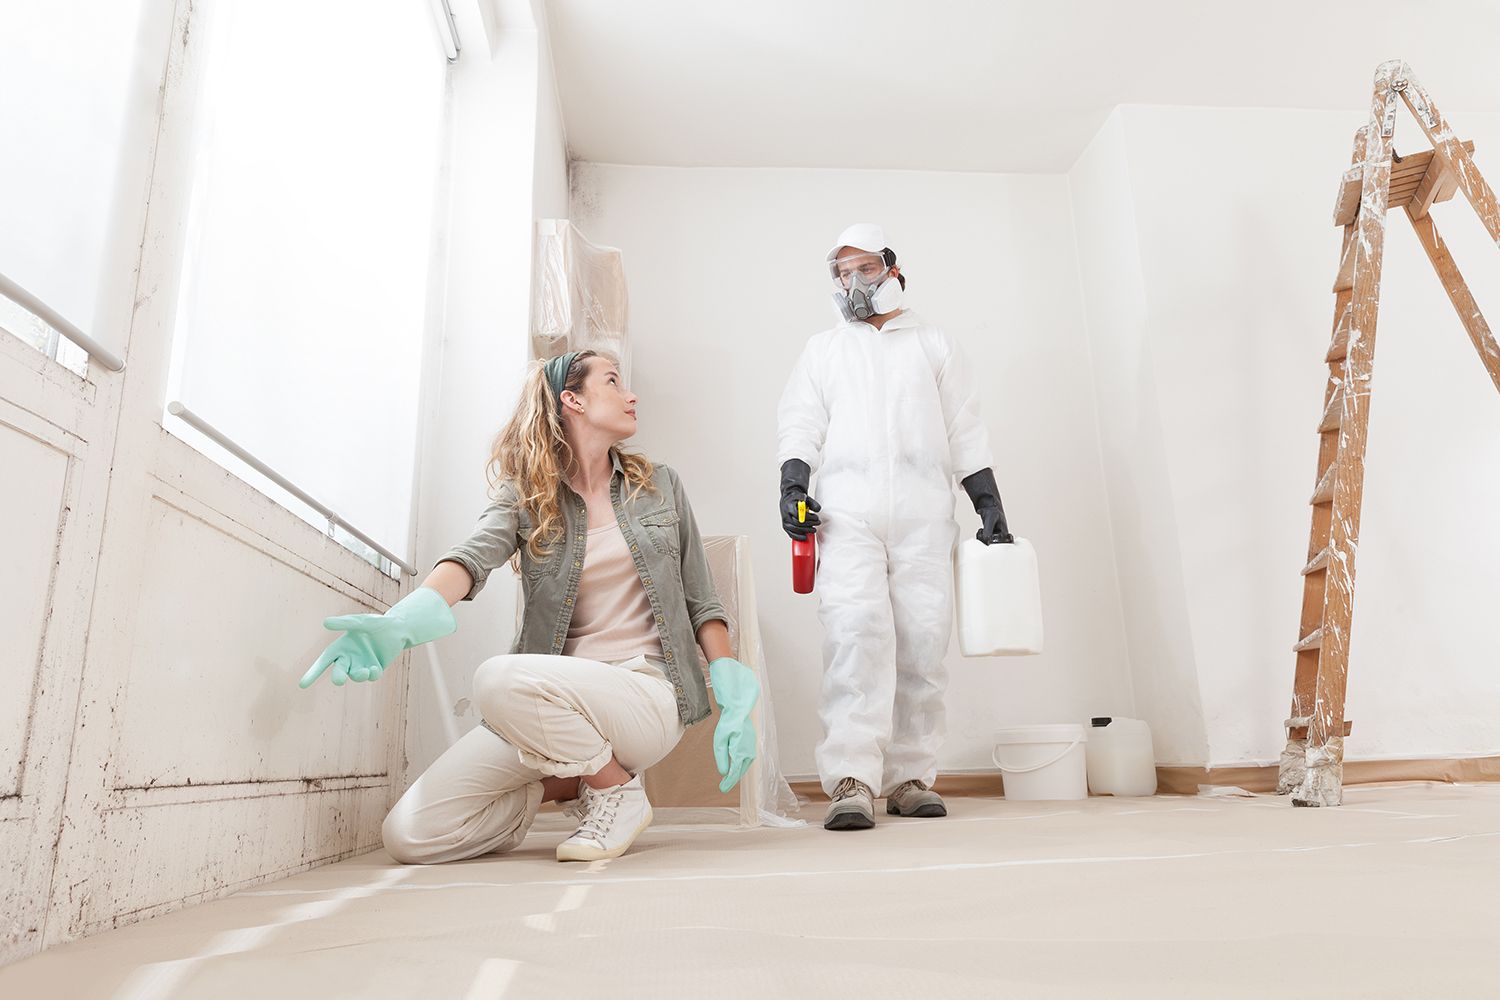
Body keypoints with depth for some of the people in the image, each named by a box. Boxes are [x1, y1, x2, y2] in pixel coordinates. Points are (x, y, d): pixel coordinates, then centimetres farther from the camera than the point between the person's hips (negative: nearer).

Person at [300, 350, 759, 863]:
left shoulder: (660, 486, 10)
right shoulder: (525, 495, 6)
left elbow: (701, 601, 11)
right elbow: (477, 552, -15)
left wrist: (734, 700, -1)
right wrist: (405, 618, -36)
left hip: (647, 692, -2)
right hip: (561, 702, 2)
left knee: (500, 679, -32)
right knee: (410, 834, -12)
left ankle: (618, 791, -6)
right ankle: (575, 782, 9)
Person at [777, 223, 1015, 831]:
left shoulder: (935, 346, 23)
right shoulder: (822, 349, 24)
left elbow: (965, 432, 18)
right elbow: (800, 422, 12)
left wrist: (990, 503, 8)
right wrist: (792, 485, -6)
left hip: (923, 511, 1)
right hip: (847, 508, -1)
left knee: (923, 640, -6)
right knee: (856, 630, -19)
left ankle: (910, 777, 3)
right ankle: (851, 781, -22)